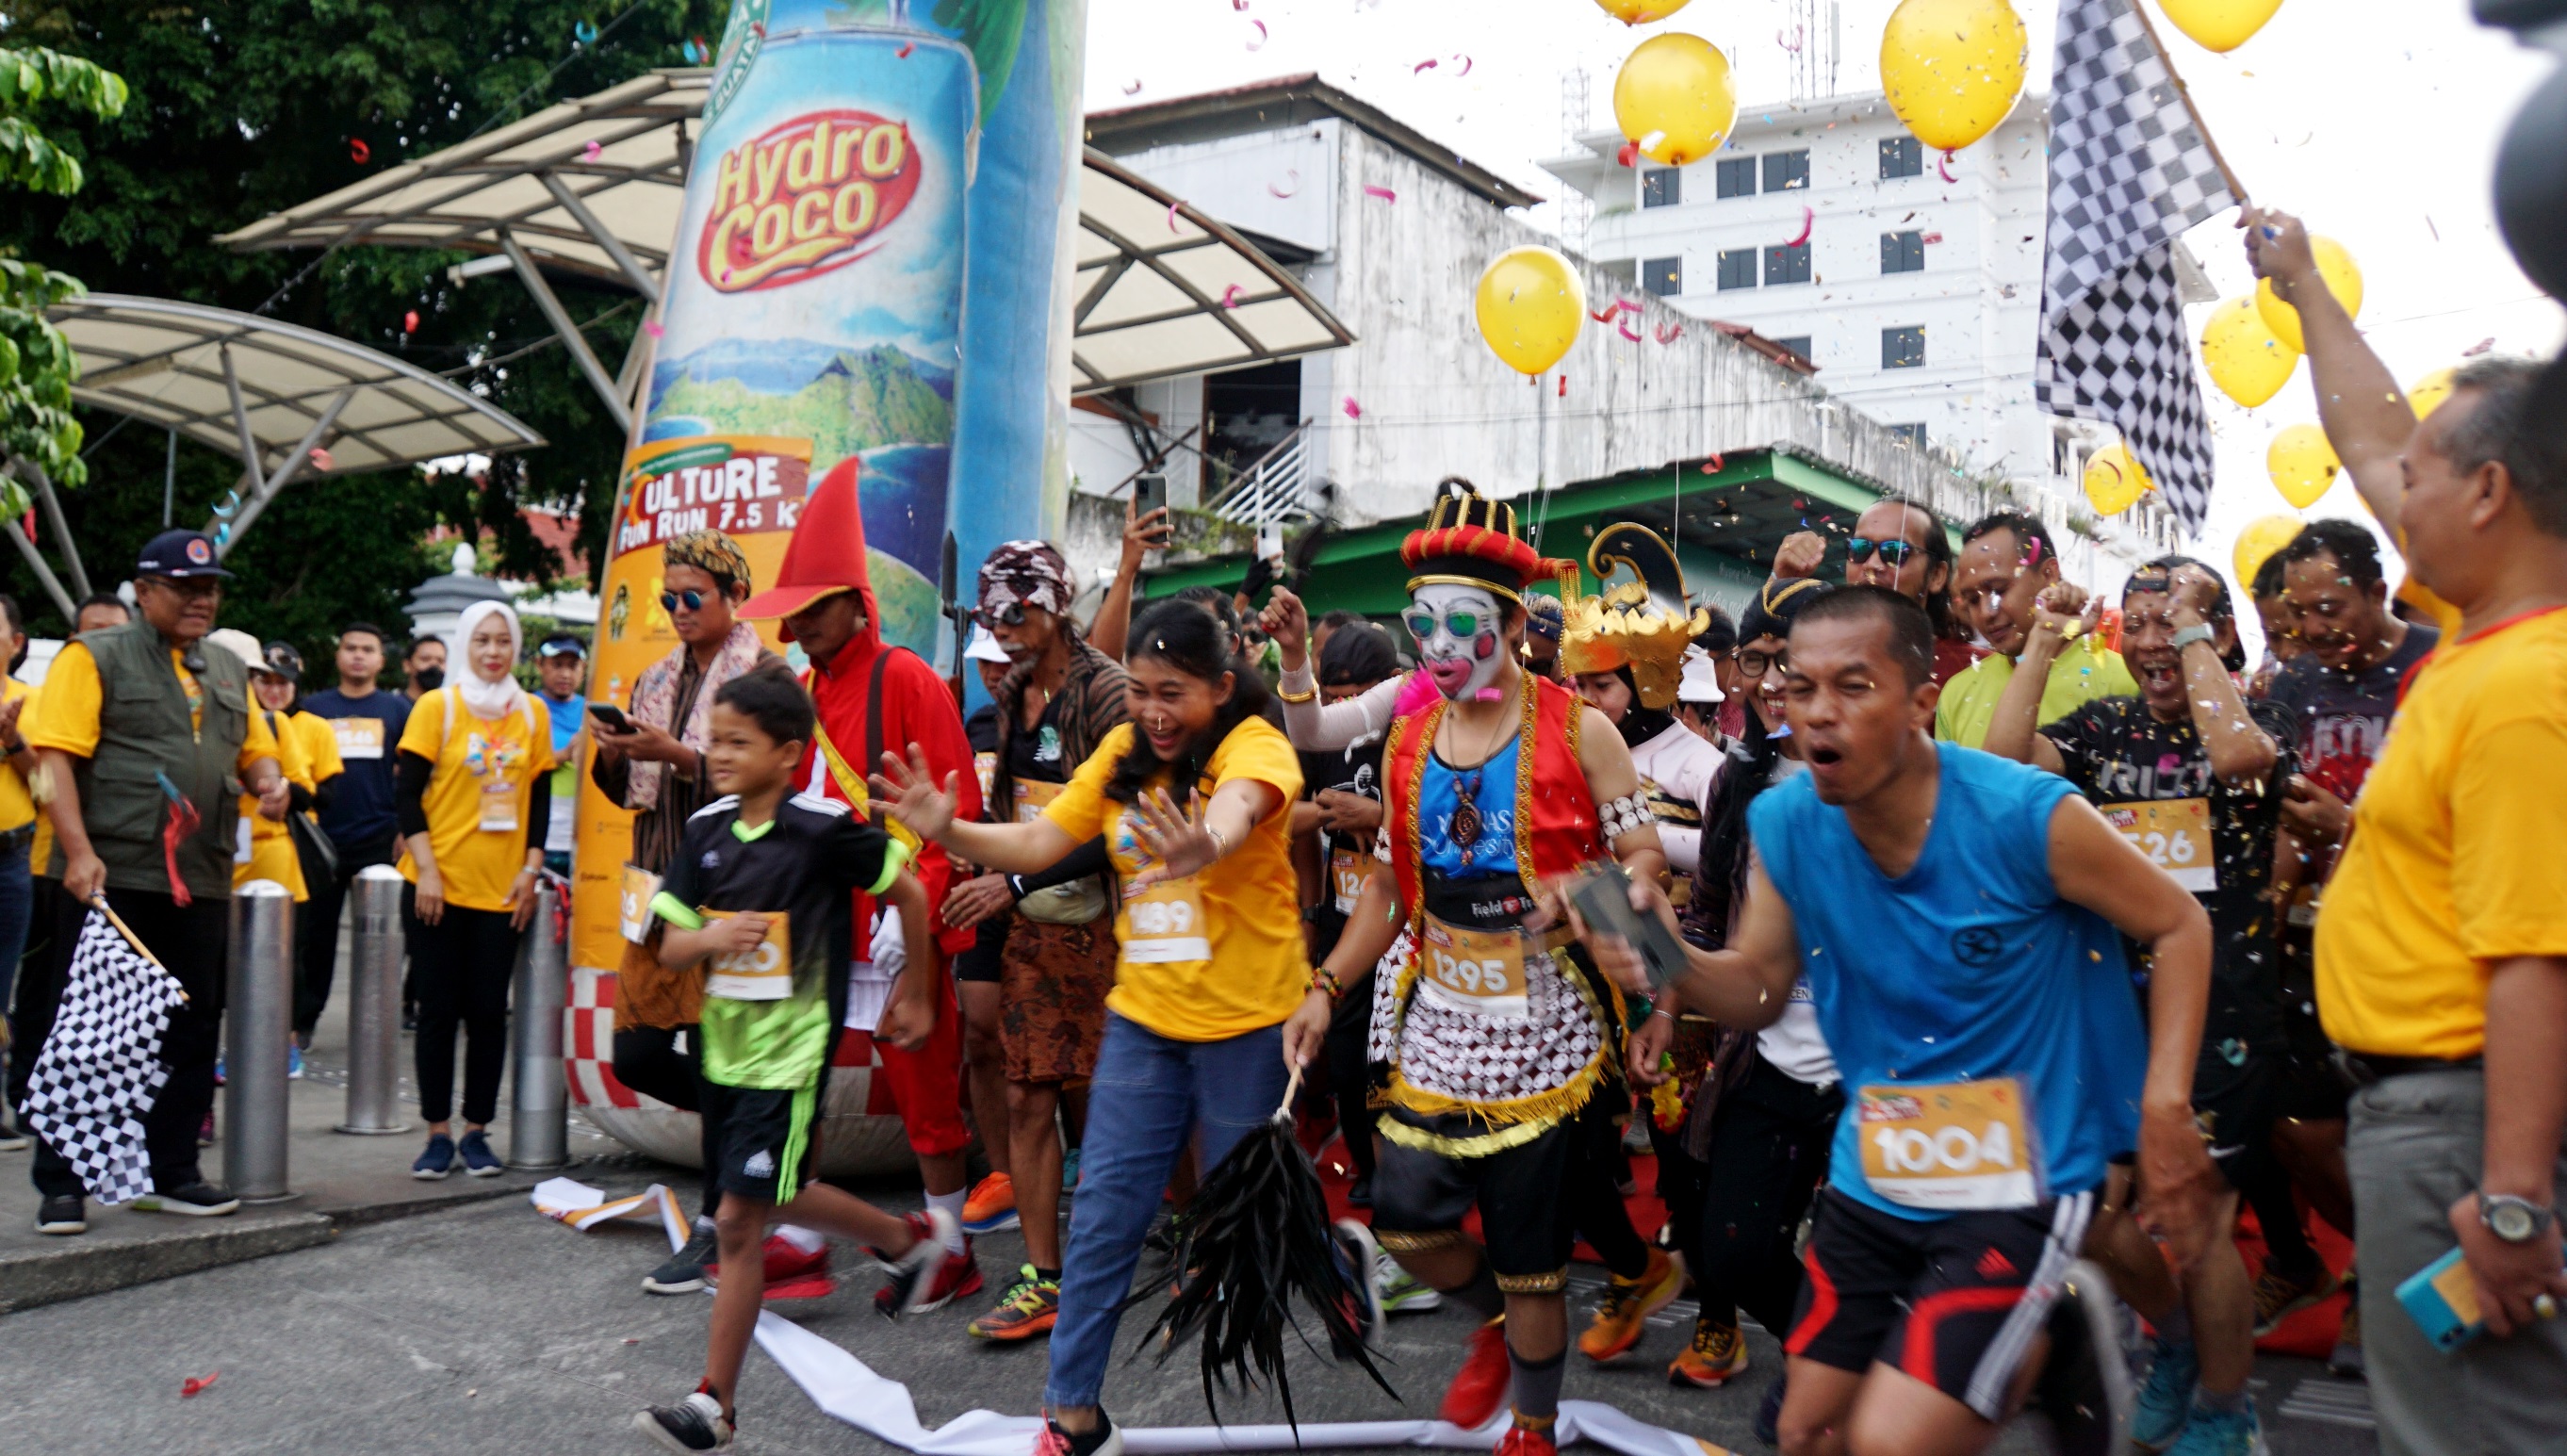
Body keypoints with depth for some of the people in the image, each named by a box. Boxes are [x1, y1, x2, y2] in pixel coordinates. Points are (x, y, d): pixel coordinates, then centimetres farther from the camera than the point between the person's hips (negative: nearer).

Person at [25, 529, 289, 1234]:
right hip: (108, 878, -6)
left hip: (200, 884, 6)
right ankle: (61, 1184, 9)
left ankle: (171, 1172, 22)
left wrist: (269, 780, 0)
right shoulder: (94, 657, -1)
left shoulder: (228, 672, 17)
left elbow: (254, 750, 24)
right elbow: (57, 757, -9)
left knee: (192, 1030, 10)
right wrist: (79, 852, -19)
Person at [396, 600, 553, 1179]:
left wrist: (531, 869, 1)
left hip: (502, 889, 2)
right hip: (439, 886, -2)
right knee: (440, 1008, 2)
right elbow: (406, 794, -5)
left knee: (489, 1010, 4)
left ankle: (476, 1132, 13)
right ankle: (438, 1134, 10)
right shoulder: (437, 706, -2)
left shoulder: (533, 713, 7)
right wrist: (426, 869, -12)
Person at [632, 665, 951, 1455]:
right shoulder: (706, 831, 2)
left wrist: (916, 992, 4)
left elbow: (909, 894, -4)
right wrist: (709, 937, -20)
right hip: (726, 1042, 7)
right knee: (779, 1196, 17)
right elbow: (671, 950, 3)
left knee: (741, 1217, -5)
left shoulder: (824, 829, -16)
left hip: (792, 1049, -7)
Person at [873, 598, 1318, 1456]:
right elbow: (1038, 842, -1)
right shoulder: (1122, 753, 2)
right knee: (1104, 1213, 5)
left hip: (1247, 1023, -4)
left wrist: (1207, 845, -62)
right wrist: (950, 831, -20)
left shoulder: (1253, 745, -15)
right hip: (1143, 1017, 5)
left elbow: (1238, 804, -39)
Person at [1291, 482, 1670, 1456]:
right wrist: (1327, 988, 8)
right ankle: (1495, 1318, 33)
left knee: (1530, 1248, 4)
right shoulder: (1408, 738, 7)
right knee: (1404, 1217, 0)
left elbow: (1646, 854, -6)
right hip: (1439, 1019, 5)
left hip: (1544, 1025, -4)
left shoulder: (1576, 730, -7)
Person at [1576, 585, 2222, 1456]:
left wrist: (2165, 1105, -14)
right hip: (1873, 1176, 5)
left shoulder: (2028, 816, -21)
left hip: (2021, 1178, -5)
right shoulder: (1784, 824, -8)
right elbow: (1760, 991, 2)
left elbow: (2178, 924, -7)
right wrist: (1674, 964, -19)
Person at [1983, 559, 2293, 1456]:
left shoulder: (2257, 721, -2)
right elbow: (2003, 760, -9)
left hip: (2221, 1010, -4)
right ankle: (2178, 1342, 38)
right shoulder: (2102, 727, 8)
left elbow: (2239, 756, -27)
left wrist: (2195, 633, -18)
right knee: (2100, 1213, 8)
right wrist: (2043, 643, -8)